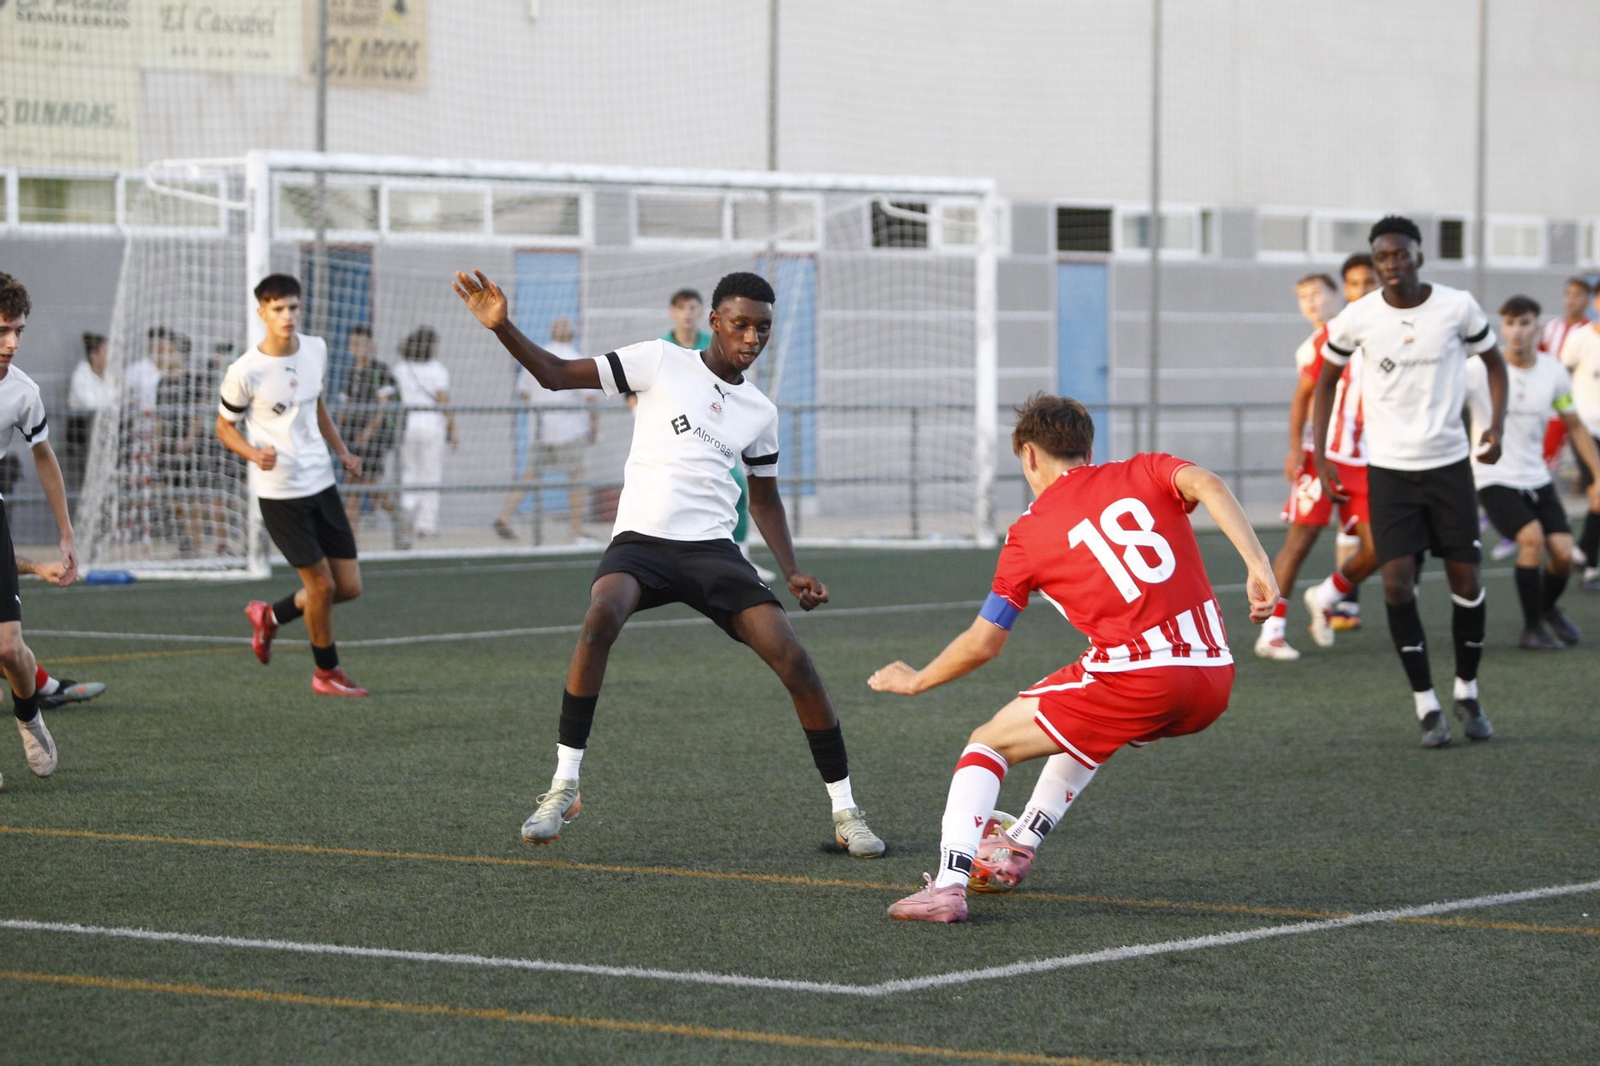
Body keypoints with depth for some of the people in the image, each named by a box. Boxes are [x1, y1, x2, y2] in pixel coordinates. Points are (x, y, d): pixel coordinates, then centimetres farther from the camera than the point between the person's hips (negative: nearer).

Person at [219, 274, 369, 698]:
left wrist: (341, 450, 12)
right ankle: (327, 672, 17)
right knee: (321, 583, -4)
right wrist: (254, 453, -22)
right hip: (279, 492, -6)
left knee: (349, 587, 5)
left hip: (322, 483, 6)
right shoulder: (245, 372, -15)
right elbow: (224, 426, -3)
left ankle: (271, 616, 28)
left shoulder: (315, 350, 3)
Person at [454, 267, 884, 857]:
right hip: (640, 542, -3)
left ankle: (845, 811, 2)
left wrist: (792, 573, 13)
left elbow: (764, 498, 26)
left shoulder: (760, 412, 13)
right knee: (602, 615, -35)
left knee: (794, 660, -14)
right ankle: (563, 787, -23)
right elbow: (559, 374, 0)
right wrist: (503, 328, -15)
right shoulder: (661, 362, 3)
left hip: (713, 549, 3)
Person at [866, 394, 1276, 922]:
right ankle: (1018, 846, 43)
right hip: (1214, 681, 5)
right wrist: (1258, 563, -16)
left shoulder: (1030, 531, 8)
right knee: (1088, 725, 36)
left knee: (988, 742, 11)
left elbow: (982, 644, 11)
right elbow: (1207, 484, -9)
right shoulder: (1143, 472, 15)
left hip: (1138, 681, -5)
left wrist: (915, 681, 28)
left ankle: (949, 883, -5)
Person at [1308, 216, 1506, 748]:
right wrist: (1321, 457, 2)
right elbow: (1326, 380, 9)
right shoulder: (1356, 319, -7)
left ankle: (1467, 694, 24)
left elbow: (1494, 362, 8)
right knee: (1397, 583, -10)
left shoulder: (1458, 308, -7)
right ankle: (1427, 706, 1)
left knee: (1466, 581, 3)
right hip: (1389, 468, 0)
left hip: (1449, 463, 1)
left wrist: (1496, 425, -7)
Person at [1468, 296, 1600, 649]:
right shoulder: (1480, 369, -13)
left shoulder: (1553, 373, 0)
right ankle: (1532, 629, -9)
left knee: (1563, 553, -8)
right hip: (1494, 479, -4)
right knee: (1532, 537, -26)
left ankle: (1547, 608, 27)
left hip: (1537, 480, 4)